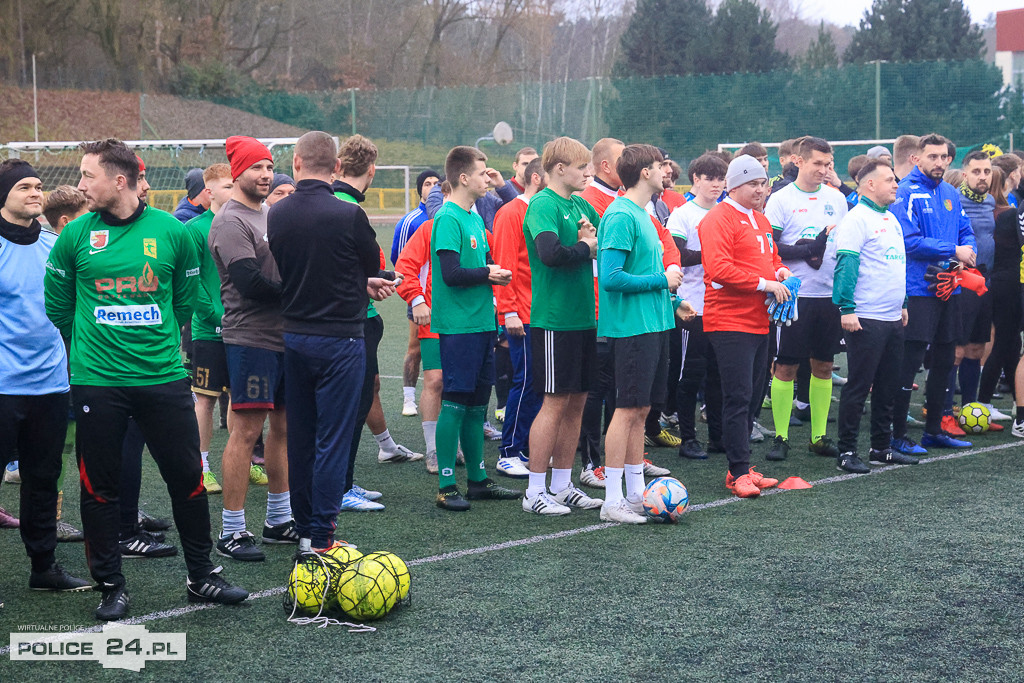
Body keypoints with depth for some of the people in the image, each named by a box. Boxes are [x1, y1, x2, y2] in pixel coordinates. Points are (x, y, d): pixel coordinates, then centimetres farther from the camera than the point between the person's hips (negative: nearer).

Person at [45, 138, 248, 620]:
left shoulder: (170, 231, -1)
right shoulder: (76, 235, 0)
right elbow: (58, 304, 11)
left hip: (163, 377, 0)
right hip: (96, 382, 0)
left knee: (187, 477, 5)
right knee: (100, 486, 5)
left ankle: (202, 576, 20)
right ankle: (111, 585, 19)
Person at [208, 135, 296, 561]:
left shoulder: (272, 215, 17)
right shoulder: (230, 222, -10)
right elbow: (250, 282, -20)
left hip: (285, 335, 9)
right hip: (251, 339, -8)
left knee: (283, 426, 12)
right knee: (246, 432, -7)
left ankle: (279, 519, 23)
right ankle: (232, 531, -1)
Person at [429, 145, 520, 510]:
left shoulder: (475, 217, 15)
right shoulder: (448, 217, -12)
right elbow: (451, 273, -19)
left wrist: (497, 273, 1)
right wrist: (489, 274, -7)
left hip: (481, 322, 9)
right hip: (458, 325, -9)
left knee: (477, 403, 13)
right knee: (454, 402, -5)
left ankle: (477, 479, 20)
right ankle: (446, 486, 0)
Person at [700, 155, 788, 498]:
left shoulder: (761, 221, 19)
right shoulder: (719, 219, -10)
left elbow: (771, 258, 31)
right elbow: (719, 269, -20)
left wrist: (781, 271, 7)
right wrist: (764, 283, -18)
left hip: (758, 323, 9)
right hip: (730, 322, -9)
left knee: (752, 396, 11)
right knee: (738, 396, -9)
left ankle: (742, 467, 18)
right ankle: (739, 472, -5)